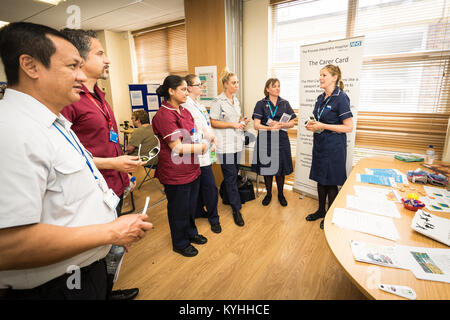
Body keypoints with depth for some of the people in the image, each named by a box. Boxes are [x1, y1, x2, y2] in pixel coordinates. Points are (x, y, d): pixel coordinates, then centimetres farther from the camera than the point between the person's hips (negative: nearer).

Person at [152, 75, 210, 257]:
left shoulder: (184, 111, 9)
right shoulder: (164, 115, -19)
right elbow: (177, 148, -22)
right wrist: (203, 147, -15)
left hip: (191, 168, 9)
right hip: (176, 172, -8)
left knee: (191, 204, 23)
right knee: (178, 209, 10)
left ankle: (191, 233, 46)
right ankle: (180, 244, 32)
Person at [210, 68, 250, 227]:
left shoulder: (236, 100, 15)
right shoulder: (218, 101, -9)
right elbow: (213, 122, -13)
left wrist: (242, 121, 3)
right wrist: (233, 124, -18)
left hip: (237, 142, 8)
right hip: (225, 145, -7)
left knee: (234, 173, 14)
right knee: (230, 176, -3)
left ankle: (228, 196, 34)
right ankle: (236, 209, 5)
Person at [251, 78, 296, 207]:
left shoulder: (285, 103, 8)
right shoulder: (261, 104, 0)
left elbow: (292, 123, 5)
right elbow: (256, 125, -8)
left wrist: (280, 125, -15)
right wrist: (270, 128, -23)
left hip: (281, 140, 2)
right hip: (266, 141, -1)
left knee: (281, 168, 7)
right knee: (267, 168, 7)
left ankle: (281, 194, 26)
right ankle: (268, 194, 26)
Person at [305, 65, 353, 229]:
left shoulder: (341, 98, -15)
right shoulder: (321, 98, 9)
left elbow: (349, 127, -18)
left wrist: (322, 126, -21)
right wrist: (313, 124, 0)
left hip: (334, 147, -8)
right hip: (319, 144, 8)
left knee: (331, 182, 5)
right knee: (320, 179, 16)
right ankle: (321, 210, 33)